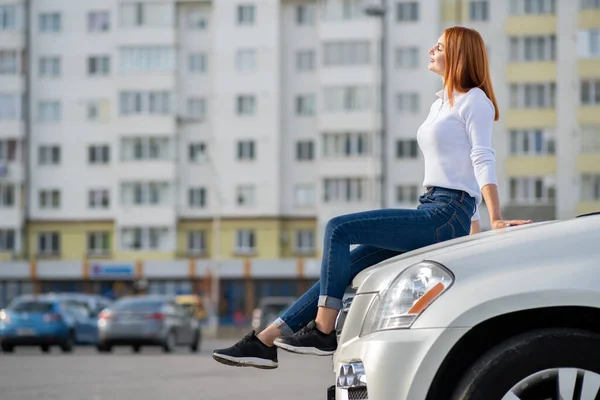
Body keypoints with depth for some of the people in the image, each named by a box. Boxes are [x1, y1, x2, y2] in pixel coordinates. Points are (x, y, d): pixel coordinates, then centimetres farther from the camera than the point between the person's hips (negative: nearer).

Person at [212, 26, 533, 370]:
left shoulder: (475, 100, -3)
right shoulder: (441, 105, 24)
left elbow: (484, 159, -15)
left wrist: (496, 219, -23)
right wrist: (473, 224, 24)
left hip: (447, 216, -9)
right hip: (430, 213, 9)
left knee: (339, 228, -18)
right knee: (343, 267, 0)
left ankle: (323, 331, -17)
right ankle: (264, 342, -2)